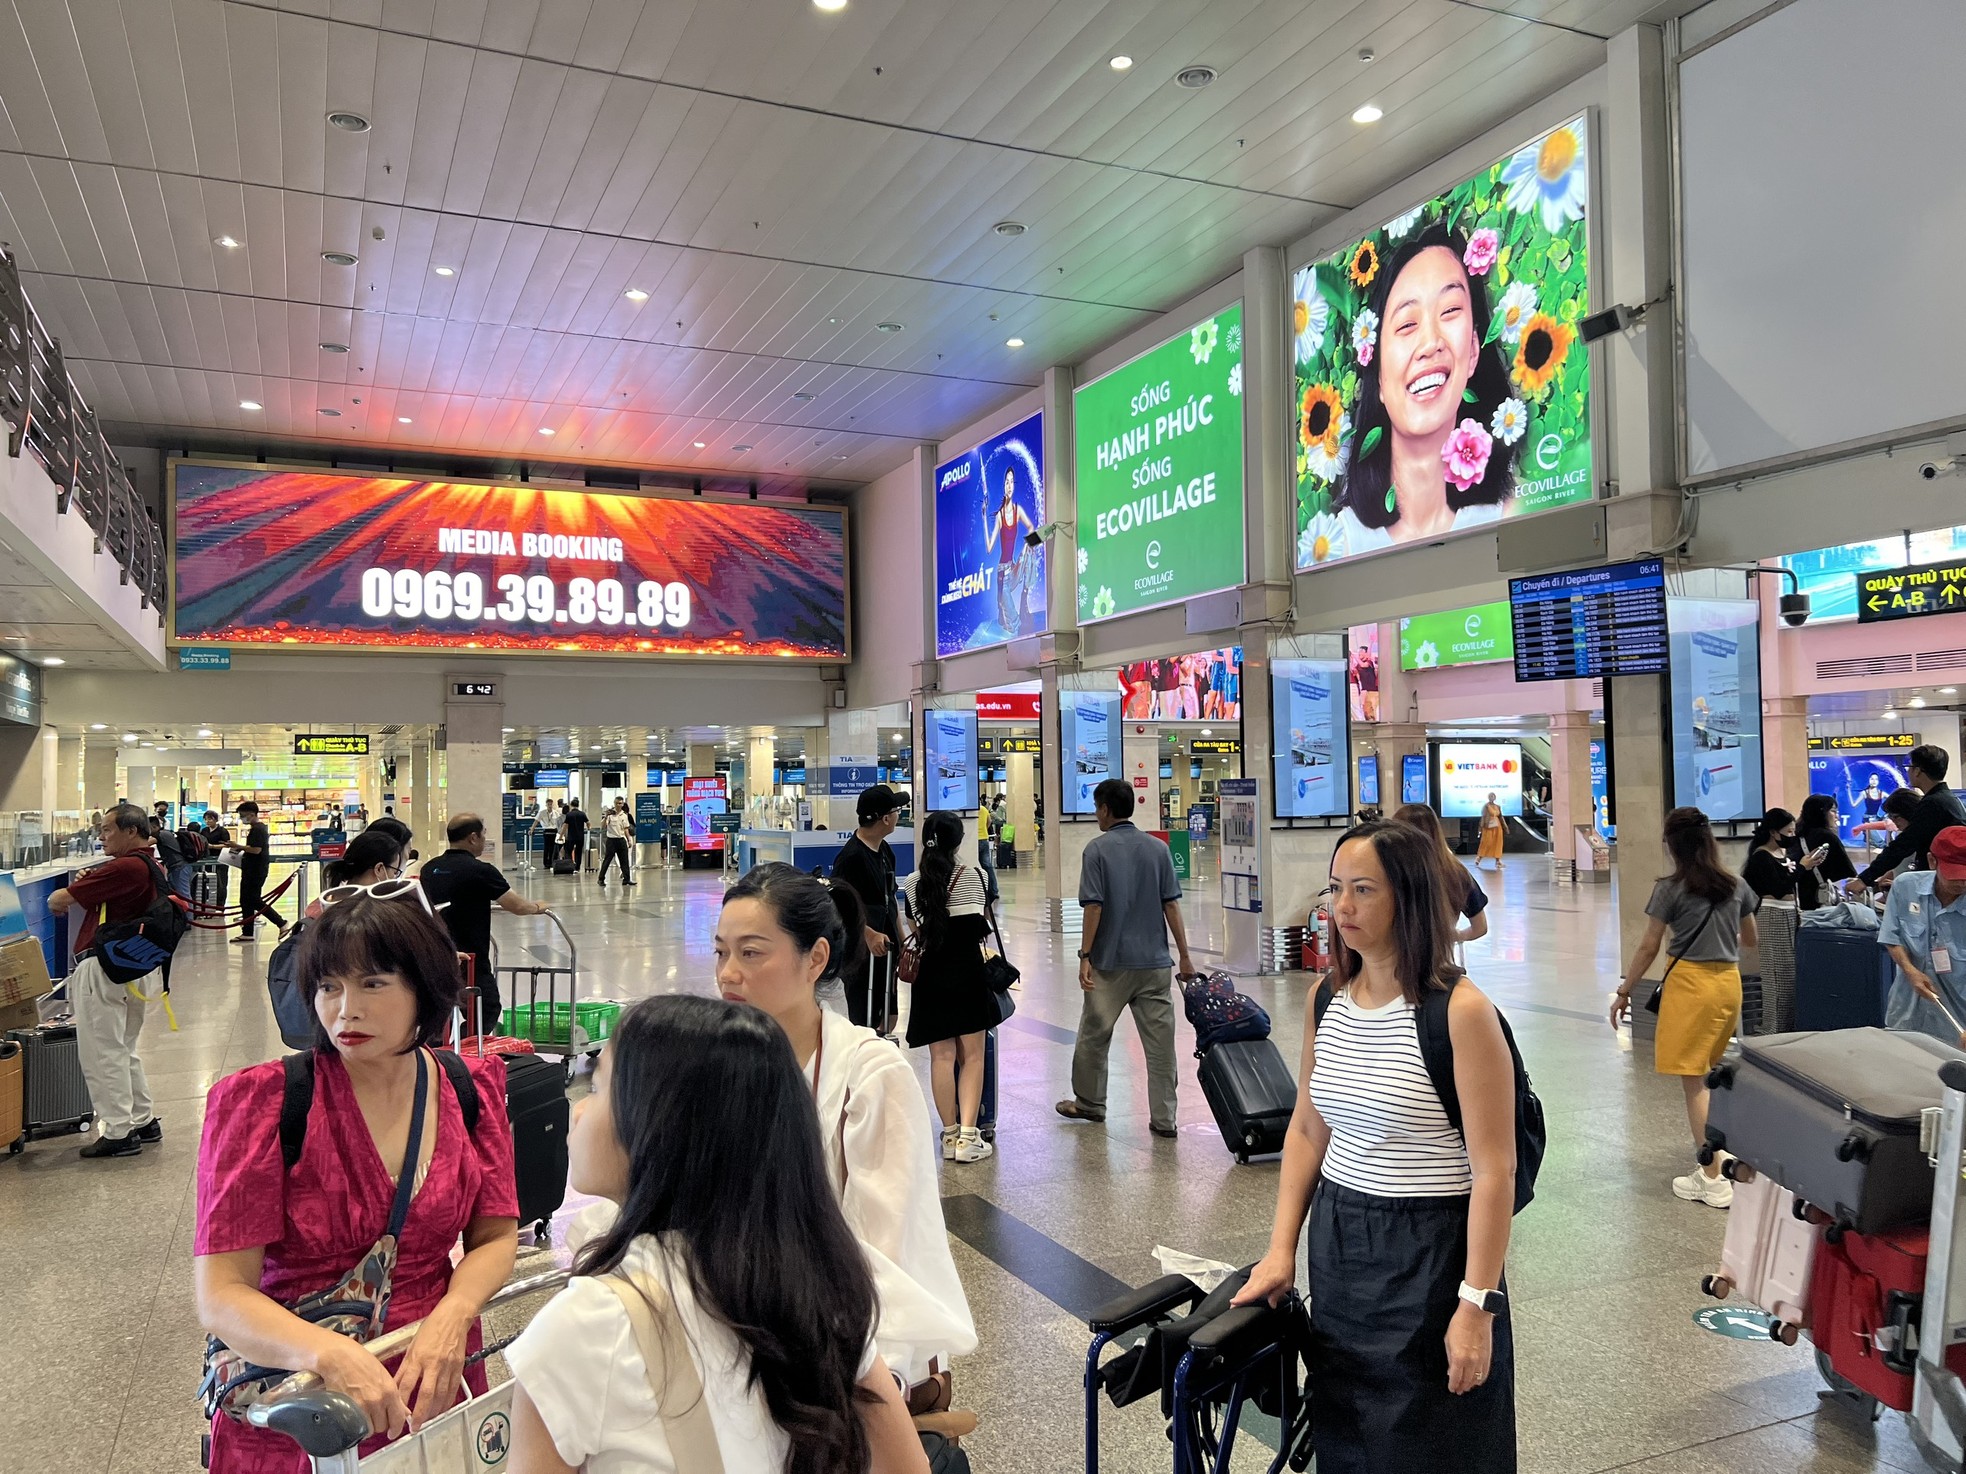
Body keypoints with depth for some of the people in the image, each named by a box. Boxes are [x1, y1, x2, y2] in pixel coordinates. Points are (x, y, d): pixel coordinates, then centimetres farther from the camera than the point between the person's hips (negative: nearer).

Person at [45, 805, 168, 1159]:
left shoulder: (126, 867, -19)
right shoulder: (151, 866, 12)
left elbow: (58, 900, -17)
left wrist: (59, 899, 6)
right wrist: (87, 883, 5)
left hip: (103, 967, -10)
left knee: (102, 1053, -1)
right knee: (123, 1050, 19)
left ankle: (119, 1133, 3)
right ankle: (145, 1122, 25)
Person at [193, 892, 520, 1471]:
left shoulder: (471, 1090, -5)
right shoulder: (262, 1103, -14)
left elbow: (495, 1237, 1)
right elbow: (220, 1294, -18)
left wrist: (452, 1315, -20)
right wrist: (332, 1354, -34)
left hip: (433, 1395, 3)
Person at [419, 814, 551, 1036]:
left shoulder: (428, 869, 7)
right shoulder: (480, 871, -15)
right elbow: (517, 906, -9)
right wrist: (537, 907, 13)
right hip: (470, 963, -7)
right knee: (488, 1012, 4)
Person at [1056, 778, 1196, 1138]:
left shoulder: (1098, 849, -7)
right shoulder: (1158, 848, 4)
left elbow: (1093, 907, -11)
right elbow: (1171, 905, 2)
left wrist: (1085, 955, -6)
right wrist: (1184, 955, 6)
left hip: (1110, 962, -3)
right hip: (1155, 961, 3)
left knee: (1094, 1036, 14)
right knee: (1160, 1041, 5)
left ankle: (1089, 1103, 28)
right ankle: (1164, 1118, 5)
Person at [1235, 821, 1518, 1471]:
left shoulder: (1459, 1011, -18)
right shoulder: (1328, 998, 1)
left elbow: (1493, 1169, -17)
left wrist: (1477, 1305, -18)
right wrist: (1281, 1248, 6)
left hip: (1429, 1251, -6)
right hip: (1337, 1246, 6)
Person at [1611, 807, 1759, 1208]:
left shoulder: (1672, 888, -10)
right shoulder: (1736, 886, 5)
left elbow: (1648, 948, -8)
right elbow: (1750, 940, 18)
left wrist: (1624, 991, 2)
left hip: (1690, 983, -6)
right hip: (1729, 982, 6)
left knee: (1693, 1081, -1)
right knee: (1712, 1073, 22)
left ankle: (1713, 1180, -1)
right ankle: (1714, 1146, 33)